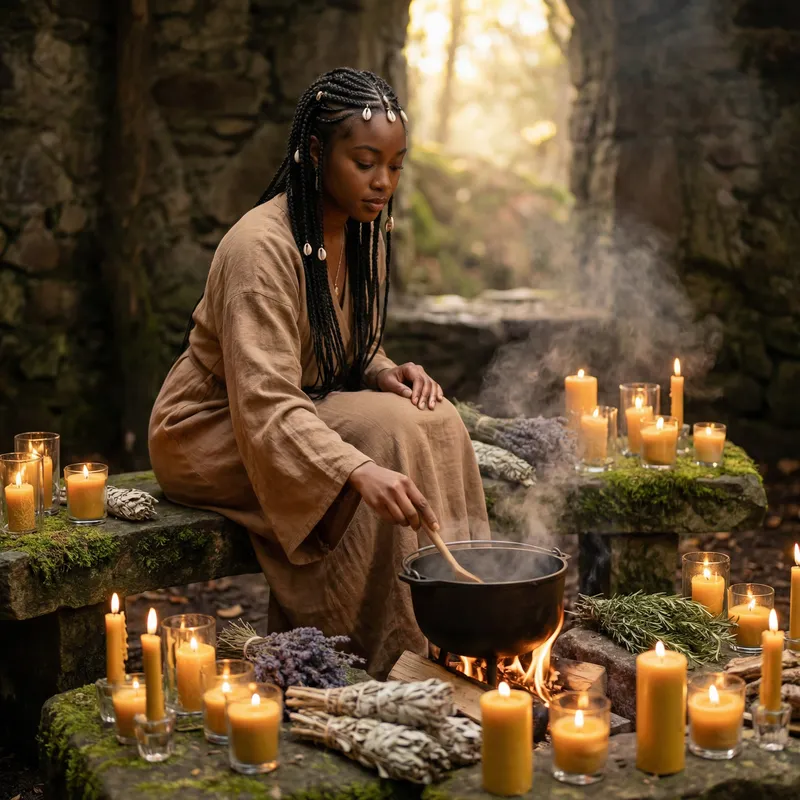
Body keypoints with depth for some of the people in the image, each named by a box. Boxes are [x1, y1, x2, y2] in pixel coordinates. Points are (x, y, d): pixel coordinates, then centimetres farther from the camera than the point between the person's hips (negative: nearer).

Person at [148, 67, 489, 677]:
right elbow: (264, 404, -36)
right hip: (213, 433, -8)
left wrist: (388, 375, -10)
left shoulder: (365, 233, 1)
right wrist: (359, 472, -50)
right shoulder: (260, 247, -26)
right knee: (391, 434, -27)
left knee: (436, 421, -16)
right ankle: (400, 656, -19)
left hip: (303, 413, 8)